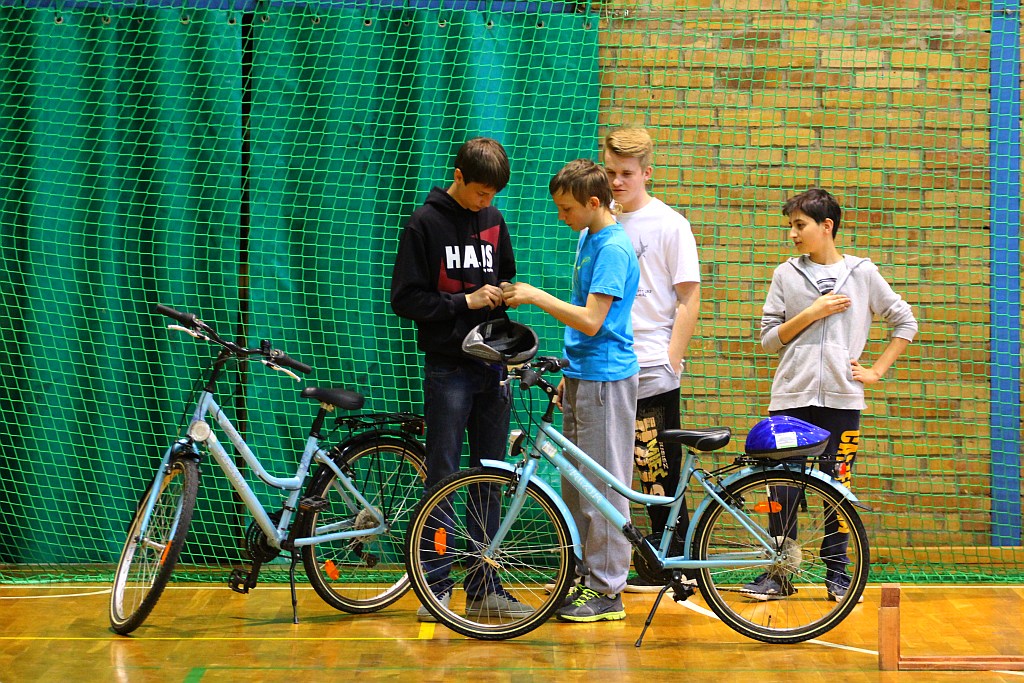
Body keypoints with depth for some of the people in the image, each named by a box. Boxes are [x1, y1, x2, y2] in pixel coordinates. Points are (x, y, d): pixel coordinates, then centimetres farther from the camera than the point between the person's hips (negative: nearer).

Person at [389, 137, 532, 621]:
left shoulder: (493, 221, 11)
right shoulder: (426, 223, -5)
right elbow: (405, 299, -8)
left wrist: (505, 293, 3)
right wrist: (465, 301, -15)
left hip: (491, 365, 5)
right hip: (448, 368, -5)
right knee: (443, 477, -3)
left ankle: (483, 588, 12)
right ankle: (436, 585, 3)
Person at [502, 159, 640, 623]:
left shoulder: (613, 248, -15)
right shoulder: (588, 239, 14)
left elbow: (591, 320, -22)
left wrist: (535, 296, -17)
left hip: (606, 379, -10)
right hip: (582, 376, 10)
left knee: (603, 486, -5)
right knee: (575, 485, 13)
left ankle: (607, 590, 1)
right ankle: (587, 578, 21)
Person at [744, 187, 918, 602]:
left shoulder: (861, 273, 5)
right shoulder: (786, 275, 8)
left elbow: (905, 322, 11)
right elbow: (769, 338, 5)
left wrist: (877, 370, 4)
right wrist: (813, 312, -7)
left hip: (842, 397, -1)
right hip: (791, 397, 1)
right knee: (783, 488, -1)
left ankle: (837, 572, 12)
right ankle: (779, 573, 7)